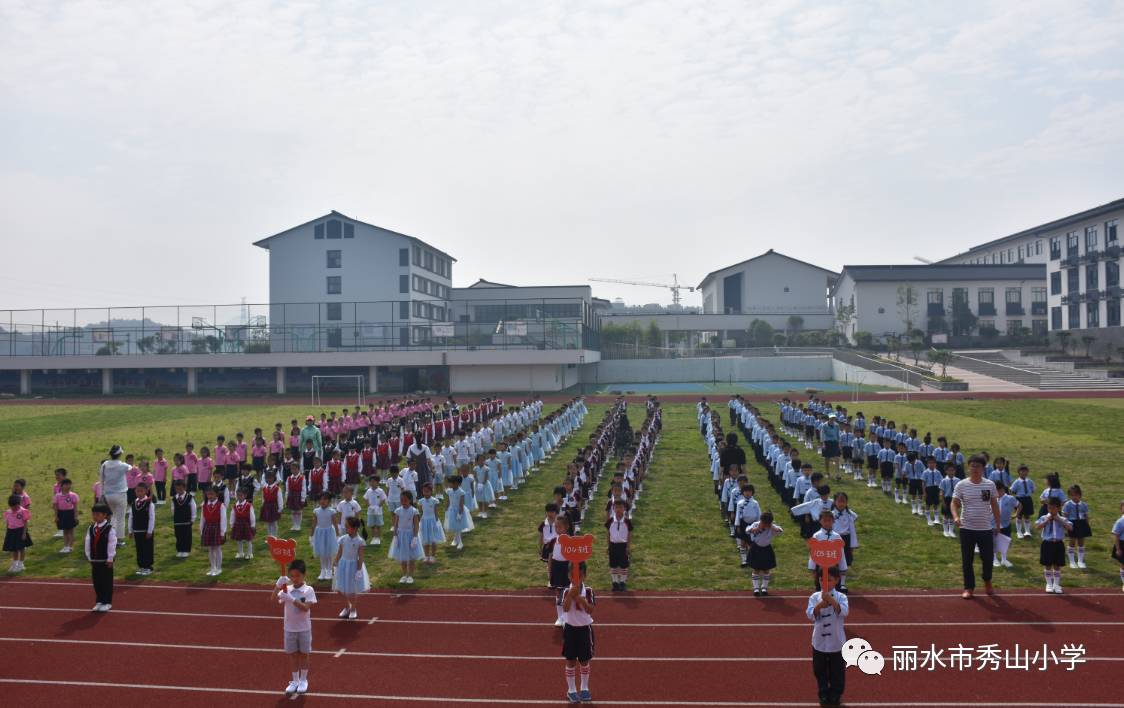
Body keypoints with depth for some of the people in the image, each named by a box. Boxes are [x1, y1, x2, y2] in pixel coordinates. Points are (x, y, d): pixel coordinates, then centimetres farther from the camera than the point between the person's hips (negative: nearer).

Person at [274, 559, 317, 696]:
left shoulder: (308, 590, -11)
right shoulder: (287, 589, -2)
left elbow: (306, 607, -22)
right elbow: (274, 600, -14)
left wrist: (292, 599, -32)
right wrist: (278, 586, -29)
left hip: (304, 628, -3)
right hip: (290, 628, 3)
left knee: (304, 654, 10)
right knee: (292, 654, 11)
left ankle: (303, 680, 25)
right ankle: (295, 681, 25)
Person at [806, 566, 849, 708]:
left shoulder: (841, 597, -10)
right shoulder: (814, 597, -7)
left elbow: (845, 612, -28)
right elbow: (810, 615, -17)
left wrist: (831, 600, -39)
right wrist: (820, 605, -33)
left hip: (836, 642, -1)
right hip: (819, 641, 1)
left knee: (836, 671, 12)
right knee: (820, 670, 15)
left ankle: (835, 695, 34)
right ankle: (824, 695, 35)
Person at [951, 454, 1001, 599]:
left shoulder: (990, 485, 1)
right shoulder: (961, 485, -5)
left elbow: (994, 505, 10)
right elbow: (955, 503, -6)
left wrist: (997, 524, 11)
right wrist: (955, 516, -25)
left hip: (986, 528, 1)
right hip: (967, 529, -1)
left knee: (988, 558, 6)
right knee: (967, 560, 3)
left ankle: (987, 582, 33)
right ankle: (969, 588, 15)